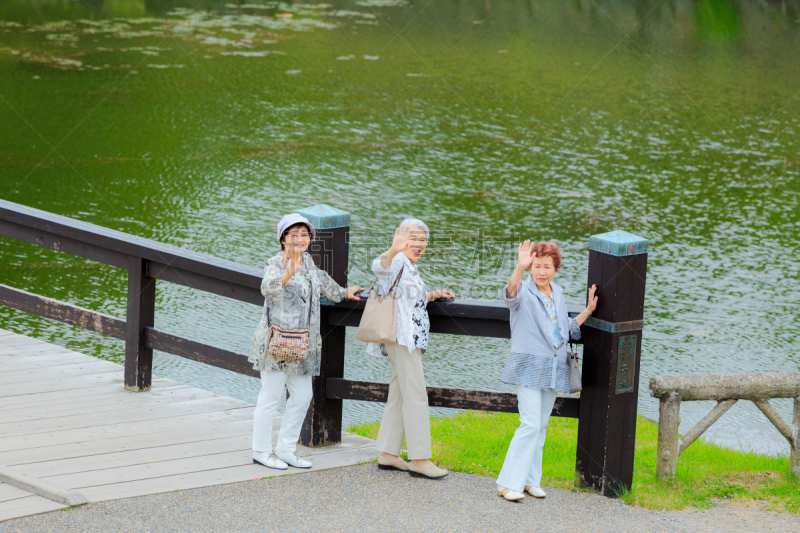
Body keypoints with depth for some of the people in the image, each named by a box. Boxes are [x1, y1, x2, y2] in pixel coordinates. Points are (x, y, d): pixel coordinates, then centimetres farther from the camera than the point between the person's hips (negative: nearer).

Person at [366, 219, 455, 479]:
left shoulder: (411, 267, 19)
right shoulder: (398, 262, -11)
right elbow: (380, 267, -36)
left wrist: (433, 295, 19)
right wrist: (393, 250, -57)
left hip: (411, 340, 11)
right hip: (402, 338, -11)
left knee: (399, 395, 12)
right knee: (415, 396, -12)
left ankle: (388, 454, 16)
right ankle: (419, 459, -13)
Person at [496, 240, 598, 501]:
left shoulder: (558, 294, 15)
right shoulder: (525, 293, -6)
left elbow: (568, 330, 26)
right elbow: (512, 294, -32)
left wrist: (587, 312, 15)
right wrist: (520, 268, -49)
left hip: (553, 369, 7)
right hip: (529, 366, -7)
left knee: (541, 425, 9)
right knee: (530, 423, -14)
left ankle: (529, 479, 18)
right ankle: (508, 483, -10)